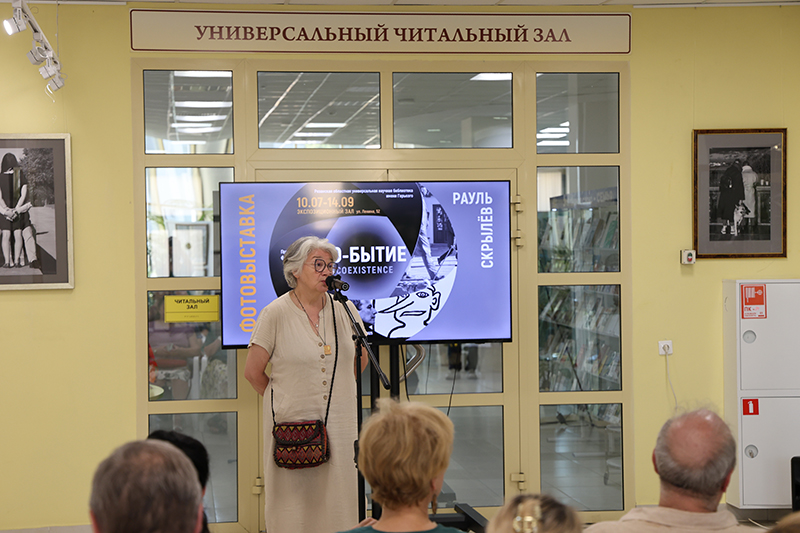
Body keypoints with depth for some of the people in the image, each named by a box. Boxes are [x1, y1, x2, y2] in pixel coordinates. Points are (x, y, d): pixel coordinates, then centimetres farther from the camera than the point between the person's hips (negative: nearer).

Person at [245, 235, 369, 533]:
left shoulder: (344, 310, 6)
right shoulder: (275, 313, -6)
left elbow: (361, 358, 20)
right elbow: (253, 372, -1)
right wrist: (282, 401, 6)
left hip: (339, 423, 3)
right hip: (291, 423, -3)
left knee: (337, 500, 6)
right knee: (292, 504, 1)